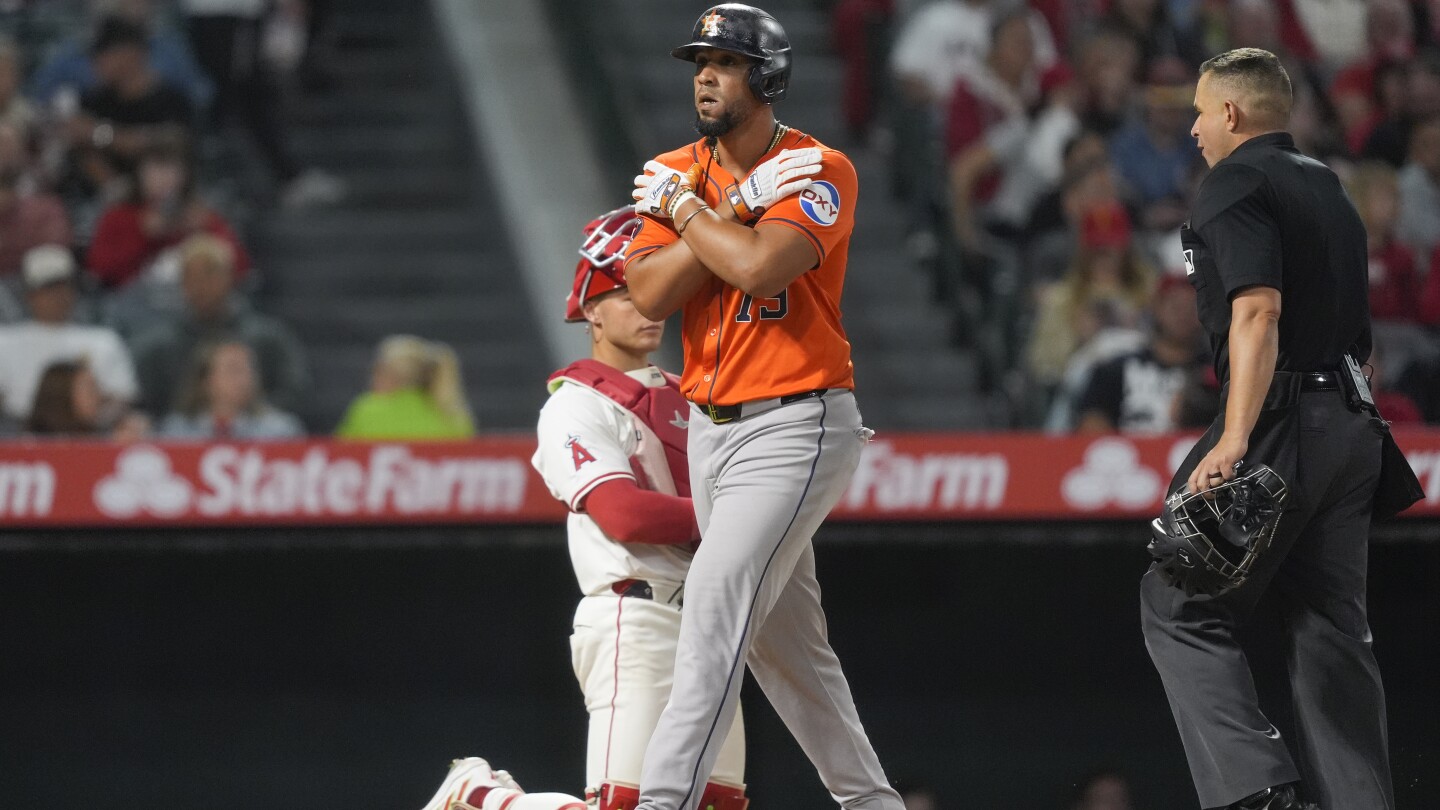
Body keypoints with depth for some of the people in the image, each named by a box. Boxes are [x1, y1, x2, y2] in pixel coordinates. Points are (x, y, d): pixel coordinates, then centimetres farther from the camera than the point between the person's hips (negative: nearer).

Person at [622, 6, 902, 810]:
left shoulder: (818, 171, -10)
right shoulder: (674, 173, 7)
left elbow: (757, 268, -26)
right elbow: (652, 296, -7)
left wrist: (689, 209, -11)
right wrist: (735, 208, -13)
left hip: (796, 427, -7)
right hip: (712, 430, 7)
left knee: (718, 600, -19)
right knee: (782, 637, 12)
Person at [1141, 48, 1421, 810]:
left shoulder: (1235, 185, -7)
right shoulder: (1327, 185, 21)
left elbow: (1258, 311, -20)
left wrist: (1234, 442, -28)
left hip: (1282, 425, -8)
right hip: (1352, 425, 8)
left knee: (1179, 607, -3)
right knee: (1332, 626, 8)